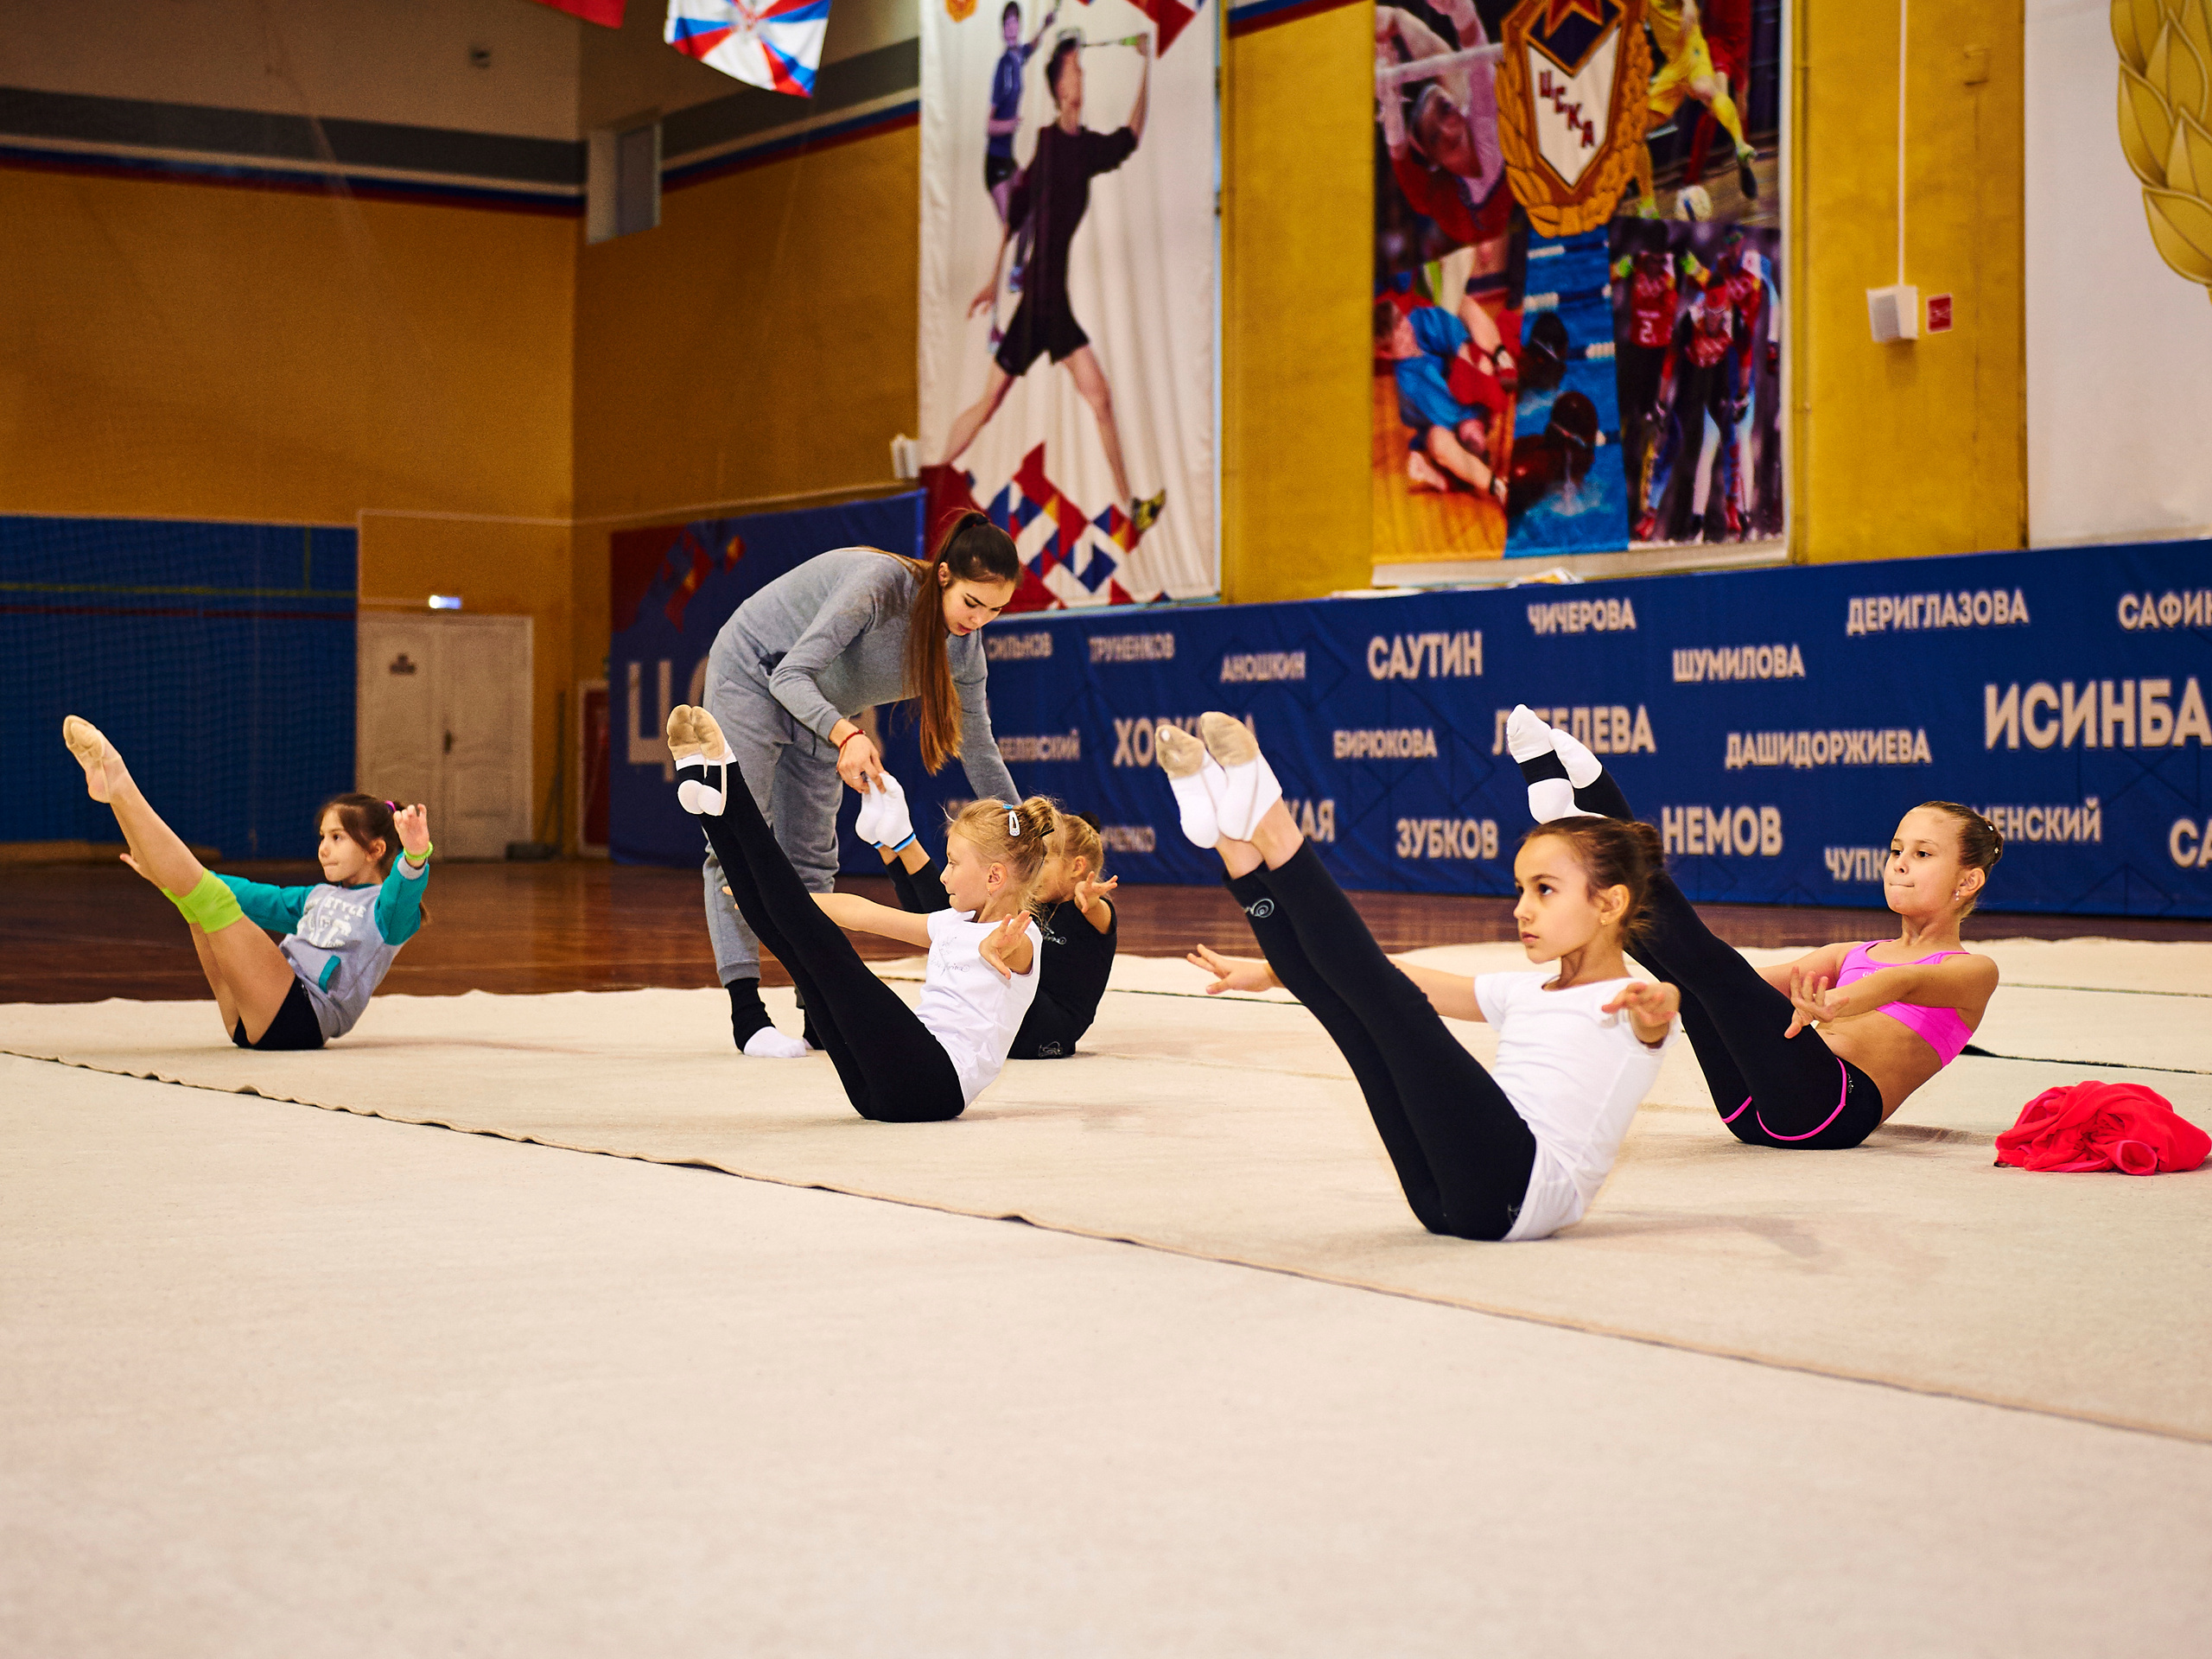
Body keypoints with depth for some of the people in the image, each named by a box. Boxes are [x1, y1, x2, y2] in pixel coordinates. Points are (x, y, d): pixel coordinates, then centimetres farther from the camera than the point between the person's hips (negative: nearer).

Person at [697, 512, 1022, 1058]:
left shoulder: (963, 650, -13)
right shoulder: (879, 582, -35)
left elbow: (979, 751, -1)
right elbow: (791, 675, -37)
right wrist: (845, 732, -56)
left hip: (819, 710, 7)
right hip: (751, 675, -7)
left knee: (812, 860, 6)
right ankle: (746, 1014, -20)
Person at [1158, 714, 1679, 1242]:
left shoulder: (1628, 1002, 4)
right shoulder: (1525, 994, 28)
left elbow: (1661, 1005, -21)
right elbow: (1419, 982, 25)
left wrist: (1654, 1004, -47)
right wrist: (1273, 972, 23)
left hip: (1523, 1192, -7)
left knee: (1389, 1002, -19)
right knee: (1340, 997, 3)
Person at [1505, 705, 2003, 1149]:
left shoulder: (1972, 972, 11)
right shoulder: (1851, 955, 34)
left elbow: (1903, 983, -13)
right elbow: (1772, 979, 20)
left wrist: (1832, 1004, -36)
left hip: (1836, 1105, -7)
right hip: (1753, 1108, 7)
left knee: (1710, 962, -23)